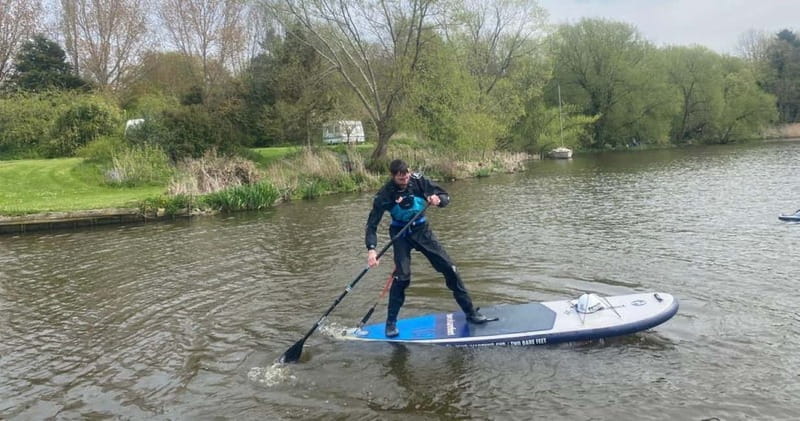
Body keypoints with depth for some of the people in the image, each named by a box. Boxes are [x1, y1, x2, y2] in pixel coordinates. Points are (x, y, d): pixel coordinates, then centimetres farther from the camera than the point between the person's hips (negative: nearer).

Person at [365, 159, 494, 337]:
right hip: (400, 234, -2)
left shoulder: (418, 181, -15)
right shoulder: (385, 194, -20)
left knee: (449, 268, -1)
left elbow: (445, 197, -7)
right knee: (402, 276, -15)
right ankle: (391, 323, 3)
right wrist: (371, 249, -32)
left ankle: (470, 312, 10)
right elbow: (372, 224, -18)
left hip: (421, 229, 3)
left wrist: (438, 199, -31)